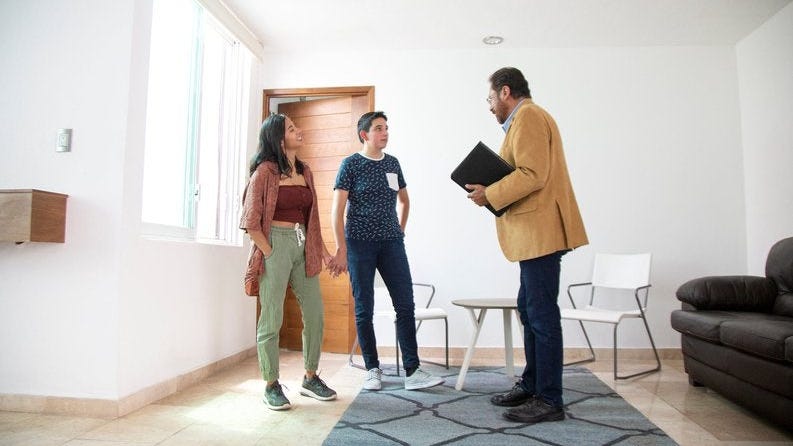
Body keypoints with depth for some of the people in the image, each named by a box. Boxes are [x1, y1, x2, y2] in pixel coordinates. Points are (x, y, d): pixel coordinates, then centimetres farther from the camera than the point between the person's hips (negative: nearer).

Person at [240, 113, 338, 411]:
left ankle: (310, 378, 23)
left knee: (315, 314, 8)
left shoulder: (304, 171, 13)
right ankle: (271, 386, 14)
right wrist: (269, 254, -12)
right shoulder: (265, 171, -6)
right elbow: (251, 220, -9)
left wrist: (324, 251, 13)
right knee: (272, 319, 0)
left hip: (302, 246, 7)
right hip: (276, 244, -6)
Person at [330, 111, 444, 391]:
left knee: (406, 305, -2)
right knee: (364, 310, 2)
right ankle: (373, 370, 17)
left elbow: (404, 201, 25)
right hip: (360, 243, -4)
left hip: (391, 243, 4)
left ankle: (412, 372, 3)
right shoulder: (351, 164, -2)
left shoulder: (392, 163, 12)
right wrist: (341, 249, -12)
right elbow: (337, 210, -6)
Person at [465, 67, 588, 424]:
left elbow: (532, 175, -21)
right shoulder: (526, 118, 24)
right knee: (529, 309, 15)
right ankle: (531, 385, 26)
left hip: (540, 231, -11)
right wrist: (492, 192, 11)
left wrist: (489, 195, -14)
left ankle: (549, 401, 3)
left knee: (542, 314, -6)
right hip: (534, 233, 11)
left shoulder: (528, 116, -9)